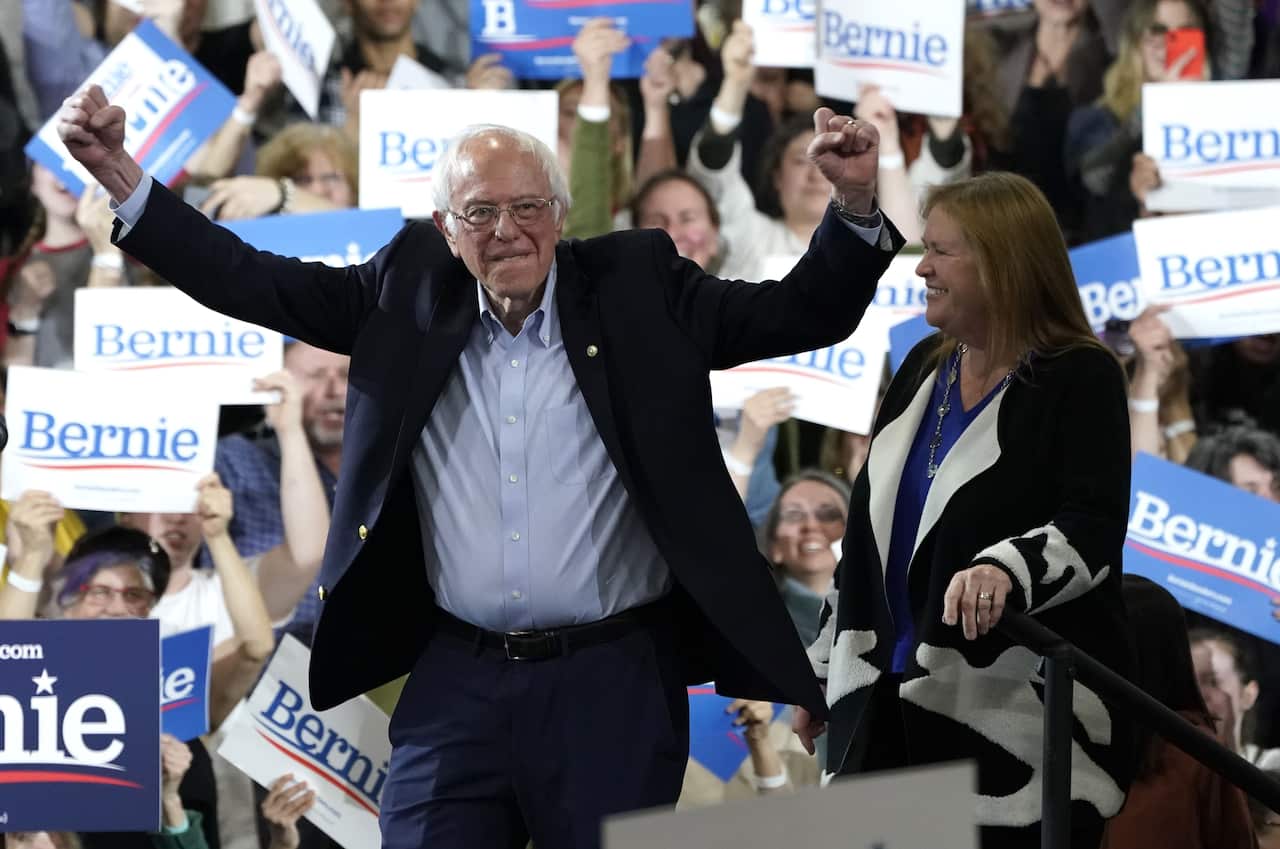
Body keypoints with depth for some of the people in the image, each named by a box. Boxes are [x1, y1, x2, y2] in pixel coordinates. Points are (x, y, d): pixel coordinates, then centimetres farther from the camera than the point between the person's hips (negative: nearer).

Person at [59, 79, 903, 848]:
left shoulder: (636, 287, 2)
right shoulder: (411, 293, 7)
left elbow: (803, 313, 1)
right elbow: (253, 282, 8)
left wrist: (855, 205, -16)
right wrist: (121, 177, -1)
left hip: (612, 684, -2)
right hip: (455, 686, 2)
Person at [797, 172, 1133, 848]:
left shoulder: (1081, 378, -6)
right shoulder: (924, 369, 14)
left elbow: (1092, 529, -19)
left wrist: (1007, 569, -39)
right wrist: (822, 667, 22)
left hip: (1019, 717, -6)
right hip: (891, 708, 6)